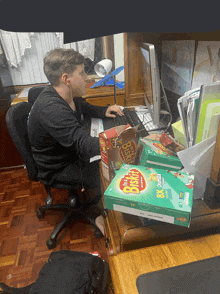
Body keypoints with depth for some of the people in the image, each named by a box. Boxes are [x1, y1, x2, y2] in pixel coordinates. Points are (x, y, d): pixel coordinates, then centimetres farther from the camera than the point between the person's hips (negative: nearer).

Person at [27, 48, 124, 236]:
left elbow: (84, 108, 17)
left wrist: (103, 111, -2)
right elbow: (86, 146, -41)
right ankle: (92, 209, 14)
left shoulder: (67, 95, -5)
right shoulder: (52, 109, -34)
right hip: (58, 169, -8)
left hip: (72, 153, 9)